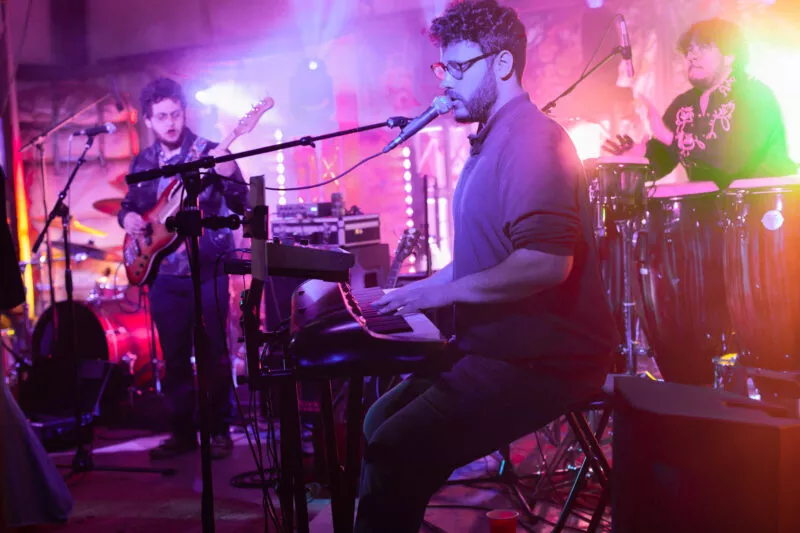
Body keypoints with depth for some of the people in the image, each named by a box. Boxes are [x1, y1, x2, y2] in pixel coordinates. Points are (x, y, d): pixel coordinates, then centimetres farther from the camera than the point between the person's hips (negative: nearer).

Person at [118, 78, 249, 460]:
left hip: (207, 269, -4)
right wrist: (128, 217, -1)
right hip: (163, 273, 4)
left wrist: (229, 177, -30)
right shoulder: (143, 162, 10)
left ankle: (219, 430, 12)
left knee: (214, 353, 0)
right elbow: (130, 204, 22)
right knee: (174, 357, 8)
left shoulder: (210, 152, -4)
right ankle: (182, 431, 19)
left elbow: (241, 206, -11)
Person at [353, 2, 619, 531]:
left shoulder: (531, 139, -16)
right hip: (497, 346, 10)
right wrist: (417, 289, 12)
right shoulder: (492, 141, 17)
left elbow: (547, 263, -28)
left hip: (543, 361, -10)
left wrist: (443, 291, -19)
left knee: (394, 453, -20)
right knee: (379, 421, 11)